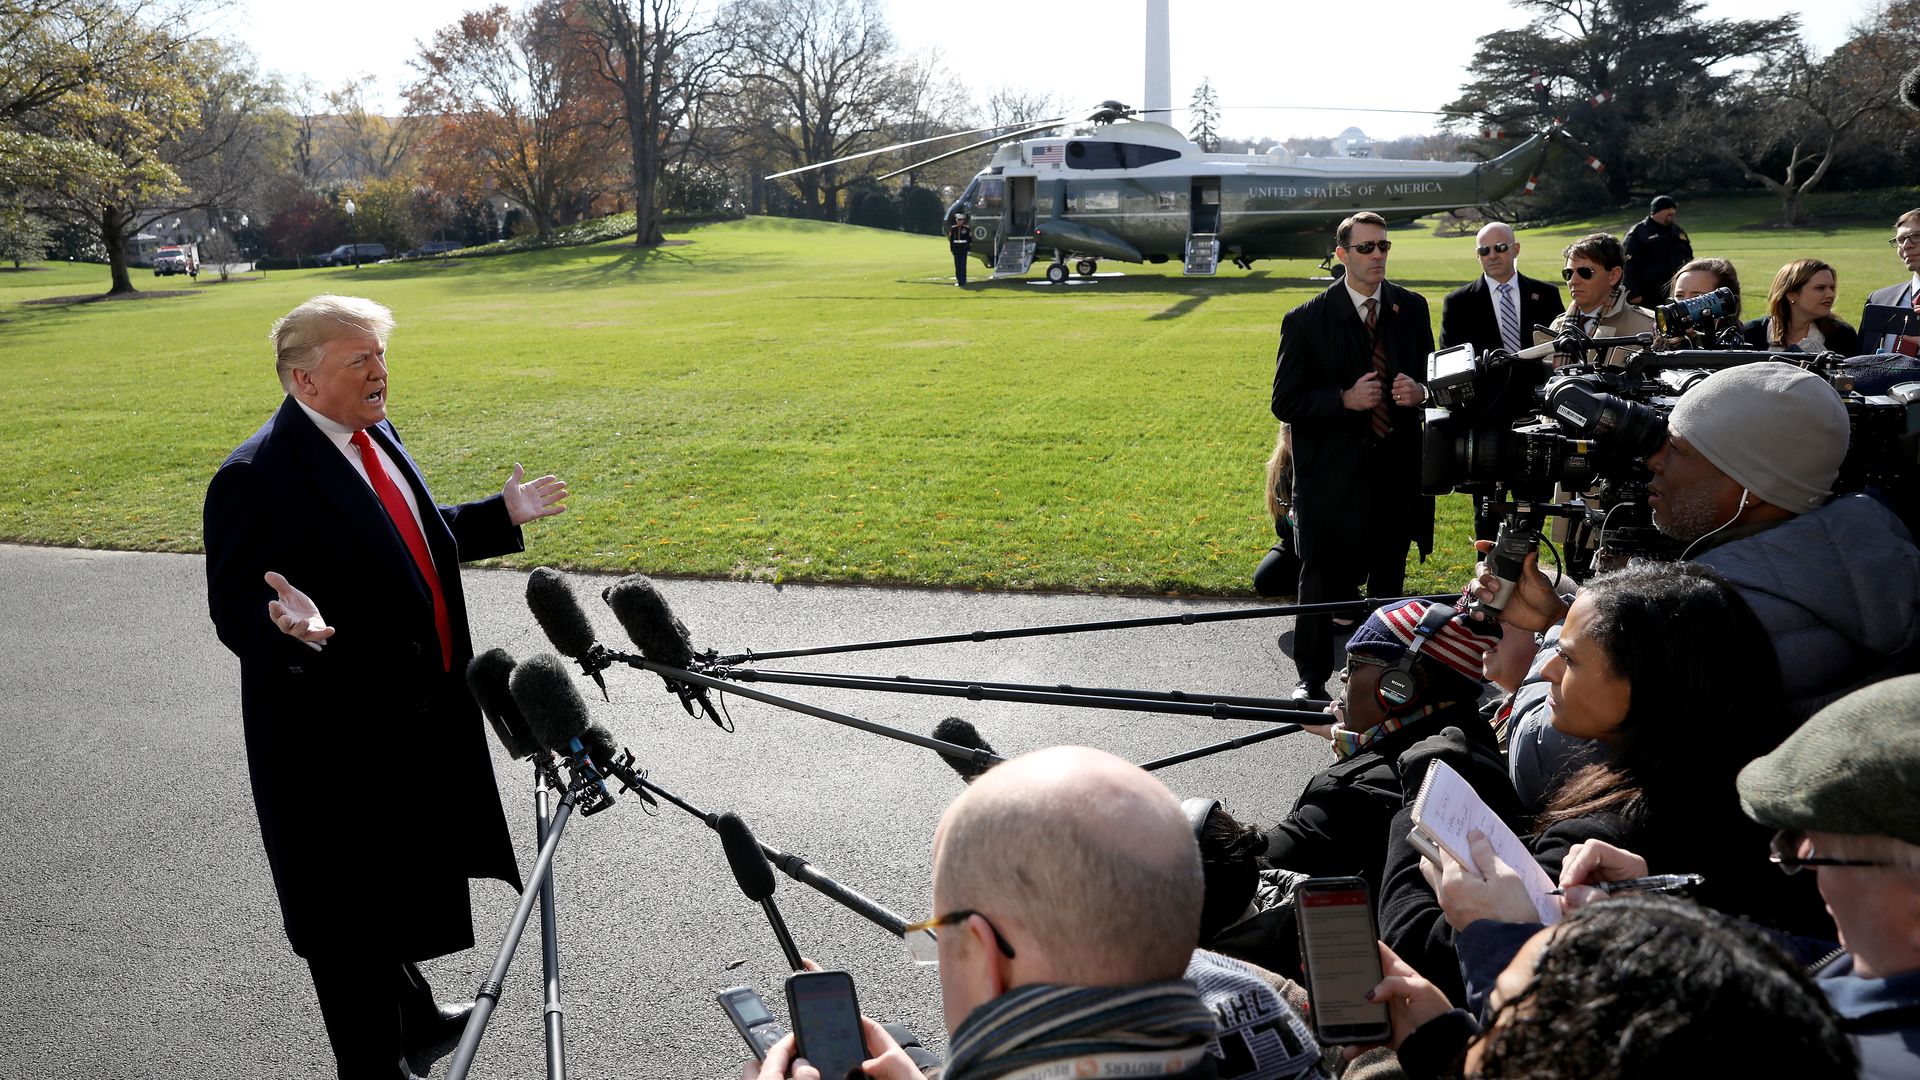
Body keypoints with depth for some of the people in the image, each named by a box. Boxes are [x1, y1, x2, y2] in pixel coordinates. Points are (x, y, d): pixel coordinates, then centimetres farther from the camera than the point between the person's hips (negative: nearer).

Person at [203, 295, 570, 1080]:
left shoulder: (375, 436, 6)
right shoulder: (257, 477, -22)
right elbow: (234, 609, -21)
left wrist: (502, 516, 17)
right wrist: (291, 625, -42)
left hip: (415, 717, 9)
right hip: (333, 734, -9)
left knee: (405, 884, 27)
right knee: (353, 912, 6)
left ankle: (413, 1016, 49)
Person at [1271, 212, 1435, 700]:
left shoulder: (1412, 308, 6)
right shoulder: (1306, 321, -7)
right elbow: (1285, 404, -7)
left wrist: (1419, 392, -8)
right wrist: (1345, 399, -21)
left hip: (1397, 471, 4)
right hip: (1332, 473, -4)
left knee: (1390, 577, 14)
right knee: (1322, 576, 3)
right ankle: (1311, 676, 17)